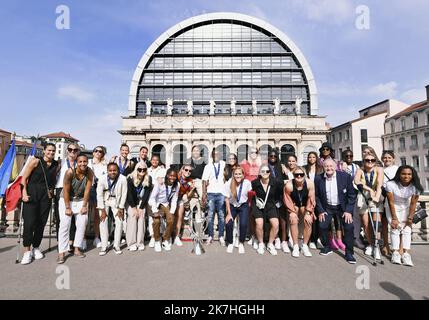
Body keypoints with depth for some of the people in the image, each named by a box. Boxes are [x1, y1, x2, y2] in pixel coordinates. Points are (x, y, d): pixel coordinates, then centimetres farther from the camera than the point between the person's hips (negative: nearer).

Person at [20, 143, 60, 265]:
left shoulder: (56, 165, 6)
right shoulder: (36, 161, -3)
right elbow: (24, 178, -3)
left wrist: (51, 190, 4)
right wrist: (24, 193, -10)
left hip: (46, 196, 3)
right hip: (32, 194, -3)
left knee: (41, 223, 6)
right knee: (29, 222, -7)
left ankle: (36, 248, 22)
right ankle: (27, 251, 4)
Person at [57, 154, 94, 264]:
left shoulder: (89, 173, -16)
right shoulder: (70, 172, -23)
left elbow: (87, 190, -12)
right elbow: (66, 191, -19)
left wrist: (84, 206, -11)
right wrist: (67, 208, -17)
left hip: (81, 200, 3)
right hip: (66, 199, -3)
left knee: (82, 223, 2)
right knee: (64, 224, -9)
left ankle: (77, 249, 14)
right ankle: (61, 253, -3)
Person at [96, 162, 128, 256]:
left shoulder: (123, 179, -25)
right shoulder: (102, 179, -22)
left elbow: (124, 195, -15)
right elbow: (99, 195, -12)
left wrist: (120, 209, -11)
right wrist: (102, 210, -11)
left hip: (117, 201, 0)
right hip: (104, 200, 0)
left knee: (119, 221, -6)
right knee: (103, 221, -8)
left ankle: (116, 246, 8)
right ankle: (104, 247, 5)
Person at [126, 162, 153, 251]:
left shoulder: (148, 179, -12)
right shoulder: (130, 178, -17)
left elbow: (147, 194, -10)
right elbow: (129, 194, -14)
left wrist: (141, 208, -12)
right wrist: (134, 208, -14)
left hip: (141, 202, 2)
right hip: (131, 202, -1)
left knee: (141, 218, -11)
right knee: (132, 218, -14)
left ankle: (140, 242, -4)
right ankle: (131, 243, -8)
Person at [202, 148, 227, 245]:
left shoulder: (224, 164, 6)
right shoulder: (208, 166, 9)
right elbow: (204, 181, 4)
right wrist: (204, 194, -2)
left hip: (221, 193, -1)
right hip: (210, 193, 1)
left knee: (221, 215, 3)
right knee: (210, 215, 5)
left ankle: (221, 236, 12)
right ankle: (210, 236, 15)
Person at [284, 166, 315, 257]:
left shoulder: (309, 183, -27)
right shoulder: (289, 185, -29)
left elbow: (311, 199, -16)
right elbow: (287, 200, -15)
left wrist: (308, 213, -16)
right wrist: (292, 212, -19)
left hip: (305, 204, 1)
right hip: (293, 204, -1)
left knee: (308, 221, -16)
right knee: (293, 220, -20)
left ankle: (305, 245, 4)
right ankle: (295, 246, -5)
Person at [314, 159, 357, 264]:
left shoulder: (345, 176, -14)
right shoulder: (318, 179, -10)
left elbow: (352, 195, -7)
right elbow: (316, 196, 0)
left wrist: (348, 211, -12)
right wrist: (320, 211, -5)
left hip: (343, 207, -1)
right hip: (326, 208, 1)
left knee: (349, 227, -12)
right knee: (322, 226, -8)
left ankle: (349, 253, 6)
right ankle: (326, 247, 17)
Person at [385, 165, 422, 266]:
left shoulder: (415, 187, -19)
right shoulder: (391, 184, -27)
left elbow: (413, 204, -10)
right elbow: (391, 202, -19)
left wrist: (410, 218, -11)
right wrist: (394, 218, -17)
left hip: (406, 209, 2)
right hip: (393, 208, -2)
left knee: (406, 230, -8)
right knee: (395, 228, -11)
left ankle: (405, 253, -8)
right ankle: (396, 252, -8)